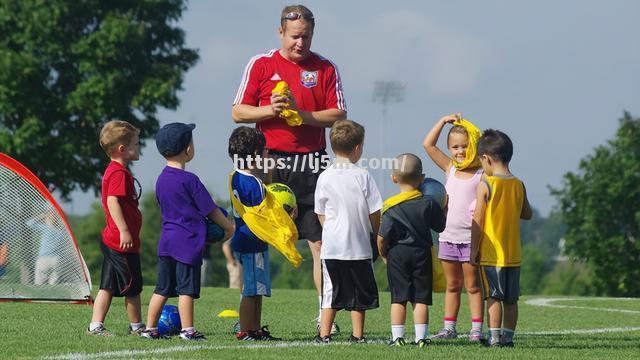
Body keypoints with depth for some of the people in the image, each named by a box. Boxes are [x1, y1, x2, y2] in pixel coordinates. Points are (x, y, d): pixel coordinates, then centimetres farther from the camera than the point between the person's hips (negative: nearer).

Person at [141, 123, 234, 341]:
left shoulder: (161, 180, 10)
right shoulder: (189, 180, -13)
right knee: (187, 288, -4)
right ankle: (187, 330, -3)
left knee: (162, 288, 11)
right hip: (188, 241, -7)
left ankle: (150, 328, 12)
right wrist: (228, 227, 8)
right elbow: (210, 209, -8)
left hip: (167, 241, 7)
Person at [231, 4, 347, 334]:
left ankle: (326, 315, 0)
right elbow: (238, 112, 5)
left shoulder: (325, 69, 7)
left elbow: (338, 116, 1)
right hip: (269, 160, 0)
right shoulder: (260, 65, 6)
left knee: (321, 243, -4)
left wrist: (302, 114, -13)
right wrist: (270, 110, -11)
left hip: (310, 164, 0)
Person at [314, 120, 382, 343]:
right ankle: (357, 335, 10)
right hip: (359, 247, -2)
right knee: (359, 292, 8)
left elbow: (320, 214, 6)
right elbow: (374, 213, -4)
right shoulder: (363, 176, -7)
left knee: (331, 291, 7)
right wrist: (376, 235, 12)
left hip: (331, 247, 2)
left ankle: (324, 334, 3)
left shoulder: (324, 177, -1)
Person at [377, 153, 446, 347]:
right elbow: (440, 226, 8)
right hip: (422, 253, 1)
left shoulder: (391, 206, -8)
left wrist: (383, 254, 7)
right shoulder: (429, 203, -3)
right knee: (421, 298, 4)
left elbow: (382, 237, -10)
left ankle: (397, 337, 0)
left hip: (397, 253, -1)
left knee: (398, 298, 3)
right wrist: (443, 209, 24)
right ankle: (421, 337, 1)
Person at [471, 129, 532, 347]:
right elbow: (527, 214, 17)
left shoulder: (485, 185, -10)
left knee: (493, 296, -3)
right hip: (513, 253, 5)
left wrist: (474, 249, -4)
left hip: (491, 253, -5)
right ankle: (508, 336, 12)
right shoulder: (519, 185, 4)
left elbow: (478, 221, -10)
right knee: (511, 298, 9)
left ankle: (494, 337, -6)